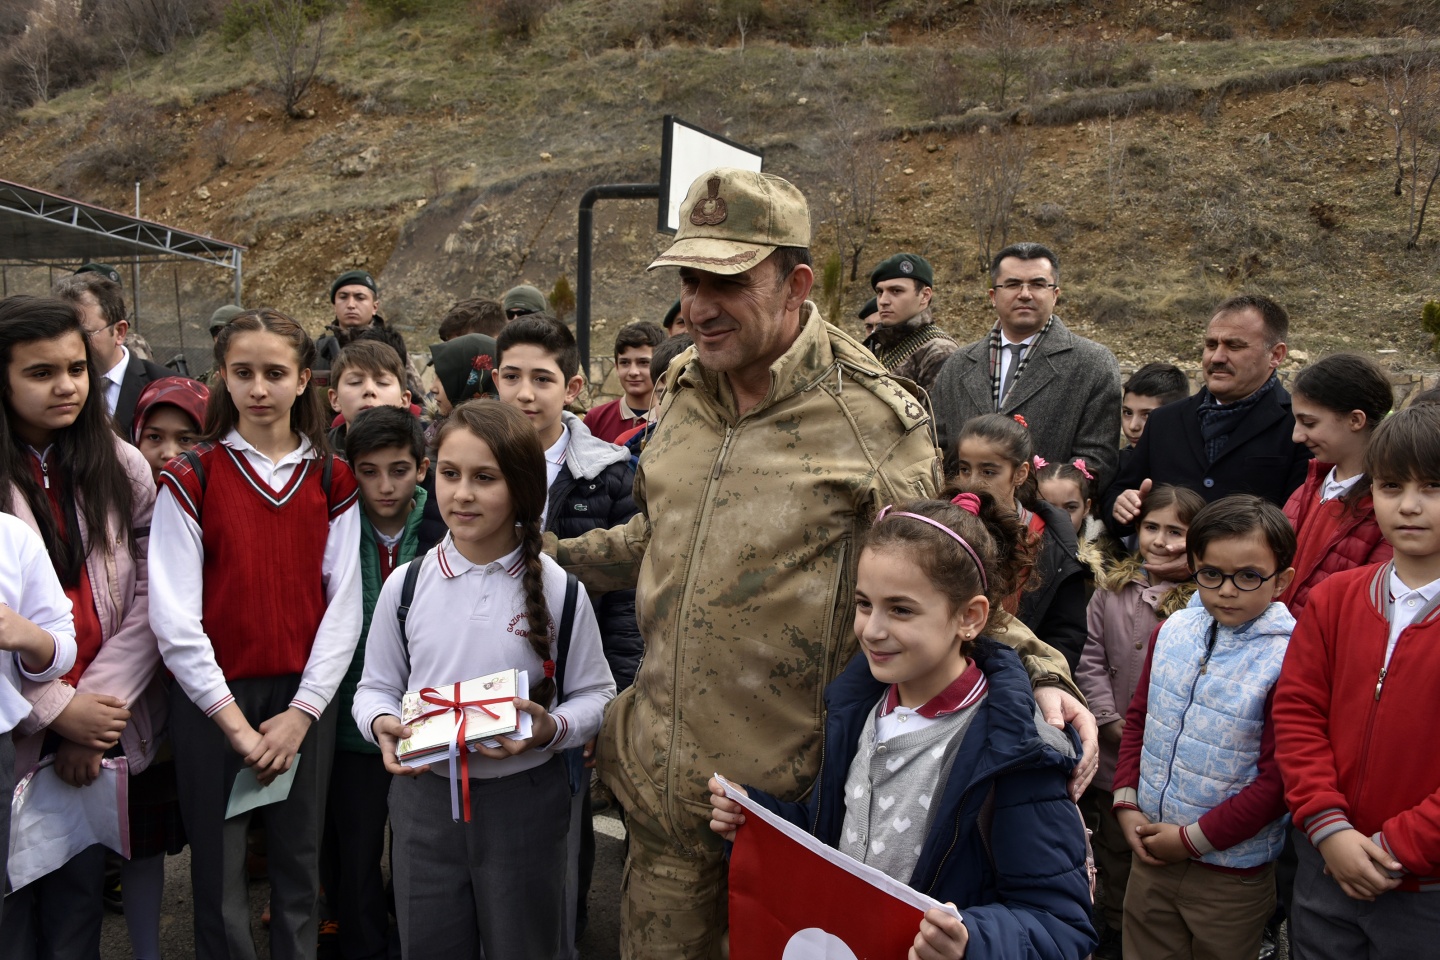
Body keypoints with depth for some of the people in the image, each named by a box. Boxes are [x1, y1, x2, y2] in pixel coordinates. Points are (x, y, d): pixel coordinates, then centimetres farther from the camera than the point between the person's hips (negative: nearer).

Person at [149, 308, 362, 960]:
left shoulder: (332, 480, 4)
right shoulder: (190, 479, -3)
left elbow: (343, 603, 0)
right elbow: (173, 615, -8)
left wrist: (303, 710, -8)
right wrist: (233, 718, -11)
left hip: (305, 697, 2)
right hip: (212, 699, -1)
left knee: (299, 866, 10)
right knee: (220, 873, 7)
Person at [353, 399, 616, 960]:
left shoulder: (559, 589, -7)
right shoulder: (405, 585, -1)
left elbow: (596, 694, -1)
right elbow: (376, 687, 8)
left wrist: (551, 728, -20)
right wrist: (381, 723, -13)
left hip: (525, 800, -1)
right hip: (424, 797, 2)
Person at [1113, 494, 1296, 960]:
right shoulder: (1173, 630, -1)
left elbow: (1277, 780, -19)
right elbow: (1138, 718, 10)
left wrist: (1194, 838, -14)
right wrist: (1126, 803, 1)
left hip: (1231, 874, -5)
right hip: (1150, 852, 5)